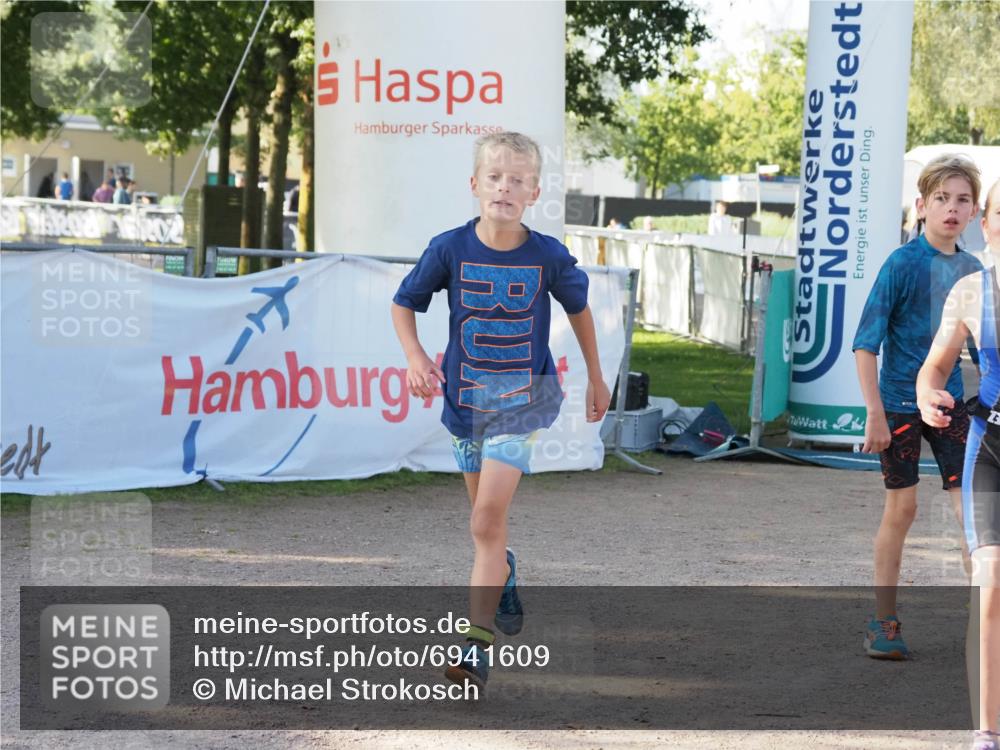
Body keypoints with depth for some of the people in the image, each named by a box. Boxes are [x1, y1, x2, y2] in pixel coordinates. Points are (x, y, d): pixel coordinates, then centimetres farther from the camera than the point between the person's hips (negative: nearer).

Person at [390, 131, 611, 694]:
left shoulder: (548, 256, -10)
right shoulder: (450, 248, -9)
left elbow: (579, 307, 9)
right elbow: (404, 303, 5)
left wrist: (596, 377, 17)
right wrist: (416, 358, -12)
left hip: (524, 394, -3)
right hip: (465, 395, 3)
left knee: (488, 519, -16)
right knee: (487, 517, 19)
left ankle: (478, 643, -14)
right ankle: (505, 574, 53)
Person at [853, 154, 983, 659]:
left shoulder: (972, 270, 4)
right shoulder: (903, 263, -12)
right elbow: (865, 342, -13)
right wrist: (875, 413, -17)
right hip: (900, 403, -4)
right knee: (902, 508, 2)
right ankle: (884, 621, 15)